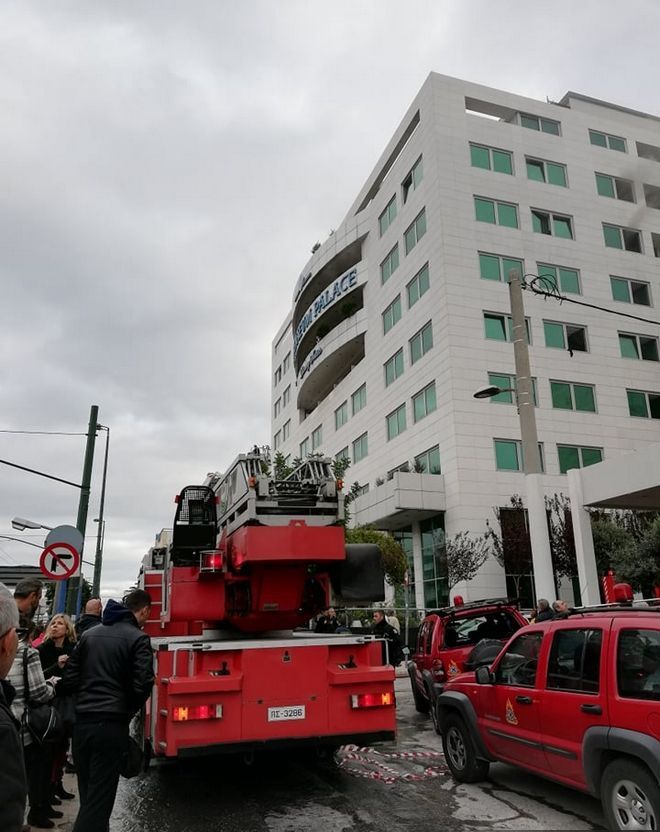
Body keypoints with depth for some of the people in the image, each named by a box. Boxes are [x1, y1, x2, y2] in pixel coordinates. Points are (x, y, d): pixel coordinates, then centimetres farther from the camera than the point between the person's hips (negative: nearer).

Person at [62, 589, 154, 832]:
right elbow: (142, 685, -13)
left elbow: (69, 677, 10)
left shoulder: (89, 634, 12)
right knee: (99, 798, 1)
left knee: (88, 795, 18)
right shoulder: (138, 638, -7)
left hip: (82, 723, 6)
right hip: (111, 725, -6)